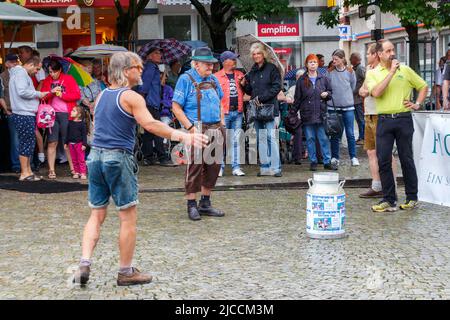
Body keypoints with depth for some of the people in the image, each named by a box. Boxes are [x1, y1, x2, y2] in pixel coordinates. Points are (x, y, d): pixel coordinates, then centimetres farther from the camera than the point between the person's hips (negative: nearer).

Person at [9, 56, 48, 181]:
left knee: (29, 143, 13)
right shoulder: (20, 73, -11)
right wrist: (38, 94, -12)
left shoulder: (24, 74, 21)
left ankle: (28, 171, 18)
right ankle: (24, 173, -3)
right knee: (26, 143, -7)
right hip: (24, 115, -10)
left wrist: (38, 96, 9)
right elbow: (22, 92, -23)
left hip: (28, 114, 10)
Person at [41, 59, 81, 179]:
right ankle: (51, 170, 2)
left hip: (66, 114, -2)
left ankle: (73, 169, 8)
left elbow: (77, 95, -3)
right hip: (52, 114, 2)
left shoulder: (68, 79, 2)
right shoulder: (47, 81, 11)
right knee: (52, 142, -1)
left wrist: (61, 95, -9)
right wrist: (51, 92, -10)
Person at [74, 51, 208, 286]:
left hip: (95, 155, 7)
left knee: (96, 215, 13)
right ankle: (126, 272, 10)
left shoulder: (101, 95, 14)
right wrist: (181, 137, -21)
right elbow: (150, 124, -21)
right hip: (118, 158, -7)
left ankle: (84, 264, -1)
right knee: (128, 217, 4)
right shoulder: (131, 97, -8)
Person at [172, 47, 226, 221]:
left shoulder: (213, 79, 15)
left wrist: (222, 123, 12)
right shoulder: (186, 79, -5)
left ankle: (205, 203, 20)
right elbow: (176, 107, -9)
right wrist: (190, 127, -16)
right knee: (195, 166, -6)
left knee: (214, 166, 9)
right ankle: (192, 205, 3)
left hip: (215, 130, 7)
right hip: (198, 130, -7)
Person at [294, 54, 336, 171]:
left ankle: (327, 162, 6)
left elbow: (331, 92, 16)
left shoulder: (323, 79, 7)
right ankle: (313, 162, 13)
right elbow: (297, 98, 6)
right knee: (310, 138, 5)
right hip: (307, 114, 0)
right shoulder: (301, 80, 5)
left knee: (324, 138, 1)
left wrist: (327, 94, -7)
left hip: (321, 113, 0)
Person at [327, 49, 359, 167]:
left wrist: (345, 96, 11)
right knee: (335, 134, 6)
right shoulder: (330, 72, 0)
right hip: (333, 106, 1)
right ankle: (334, 157, 15)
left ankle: (353, 157, 10)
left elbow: (352, 87, 10)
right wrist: (333, 95, 4)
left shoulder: (350, 72, -1)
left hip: (348, 106, -1)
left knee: (350, 133, 1)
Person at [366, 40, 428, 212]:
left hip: (404, 119, 0)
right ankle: (389, 200, 5)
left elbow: (423, 86, 18)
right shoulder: (372, 73, 4)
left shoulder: (405, 70, 8)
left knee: (406, 159, 6)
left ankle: (412, 198, 17)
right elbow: (376, 92, -14)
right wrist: (391, 72, -13)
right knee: (383, 160, -3)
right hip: (384, 119, 0)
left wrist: (417, 104, 4)